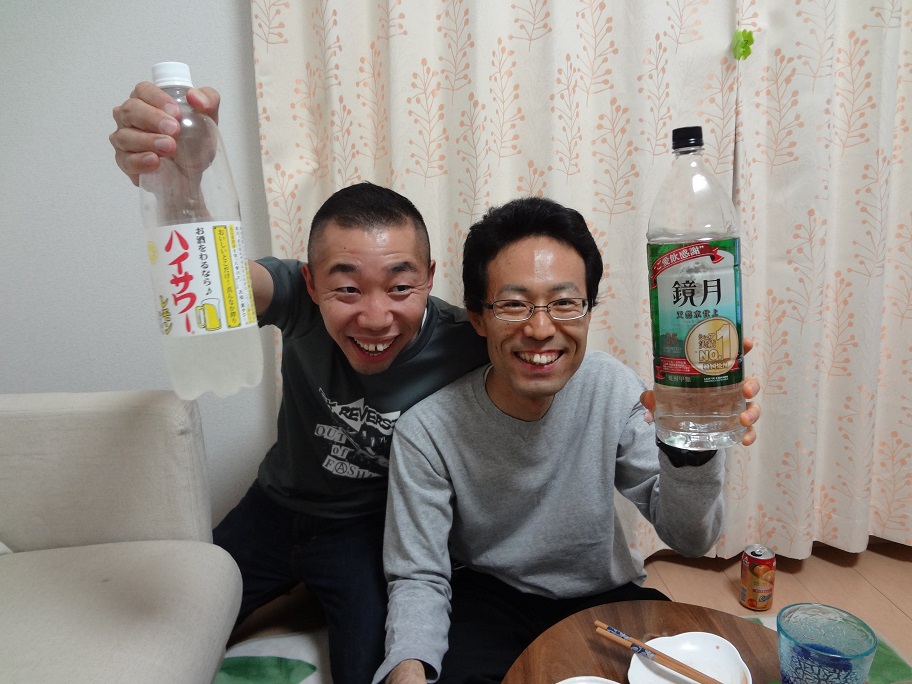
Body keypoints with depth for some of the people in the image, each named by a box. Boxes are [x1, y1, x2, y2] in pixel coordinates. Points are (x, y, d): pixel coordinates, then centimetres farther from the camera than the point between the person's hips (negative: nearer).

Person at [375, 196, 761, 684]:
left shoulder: (614, 391, -17)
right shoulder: (427, 432, -22)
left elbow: (688, 539, -15)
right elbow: (419, 577, -14)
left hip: (604, 593, 3)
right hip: (487, 594, -2)